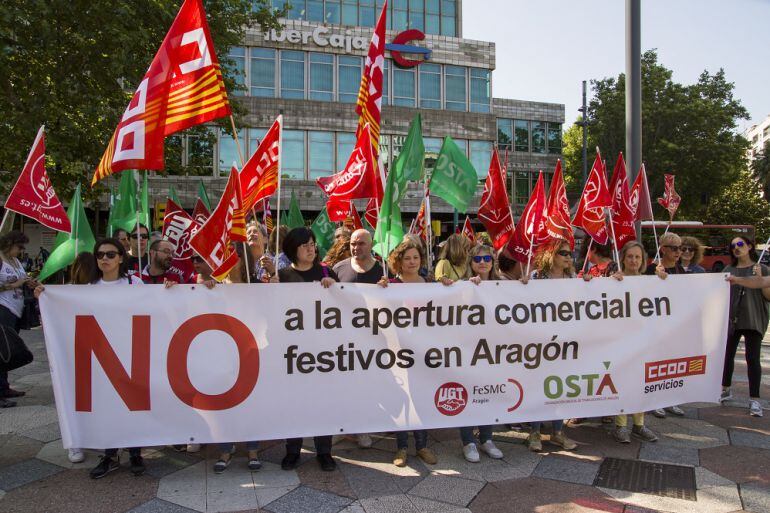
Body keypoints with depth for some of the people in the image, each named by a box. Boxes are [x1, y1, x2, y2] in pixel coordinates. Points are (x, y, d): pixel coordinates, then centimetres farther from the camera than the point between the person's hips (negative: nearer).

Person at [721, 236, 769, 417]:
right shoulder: (729, 270, 9)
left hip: (753, 320, -3)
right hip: (731, 319, 3)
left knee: (752, 358, -5)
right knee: (727, 355, 10)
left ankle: (754, 399, 2)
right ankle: (725, 390, 27)